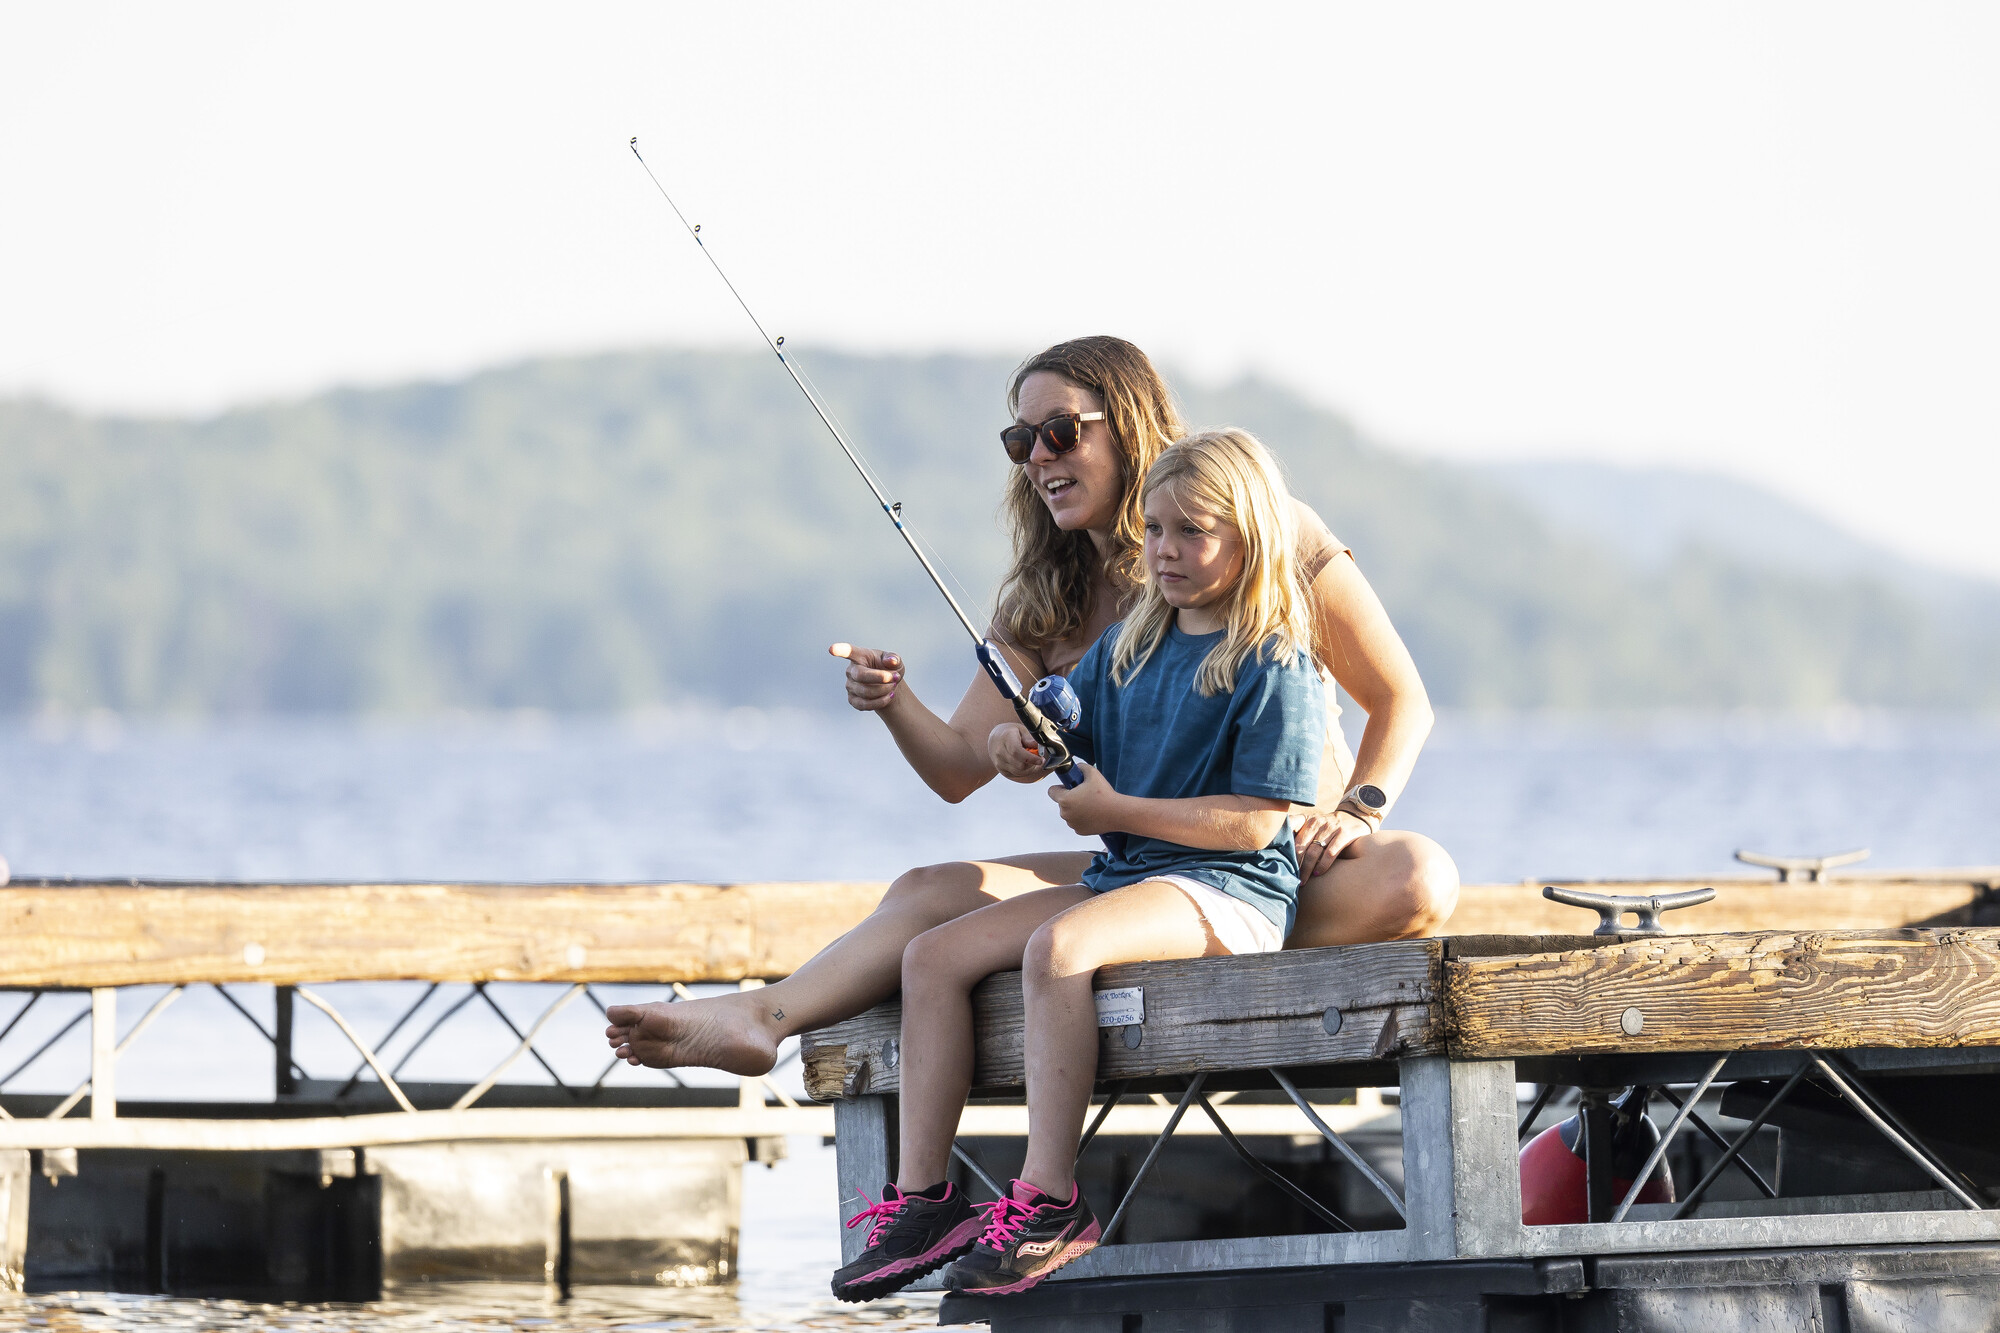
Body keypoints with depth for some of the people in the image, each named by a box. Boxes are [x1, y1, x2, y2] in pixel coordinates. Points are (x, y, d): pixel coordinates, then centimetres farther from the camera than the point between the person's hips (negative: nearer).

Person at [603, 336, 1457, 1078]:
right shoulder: (1046, 601, 9)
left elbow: (1400, 699, -1)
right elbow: (960, 768, 4)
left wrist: (1359, 808, -19)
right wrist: (893, 704, -17)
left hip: (1295, 864, -4)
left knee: (1419, 879, -36)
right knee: (934, 891, -14)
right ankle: (756, 1018, -33)